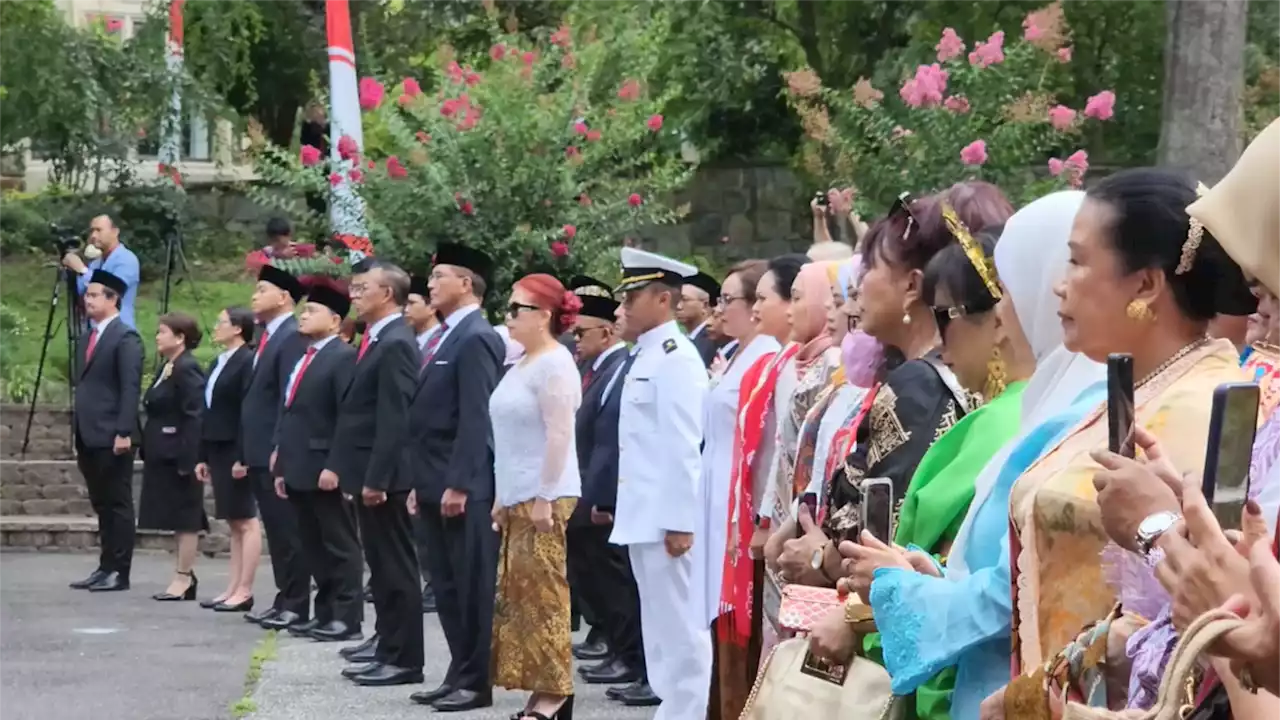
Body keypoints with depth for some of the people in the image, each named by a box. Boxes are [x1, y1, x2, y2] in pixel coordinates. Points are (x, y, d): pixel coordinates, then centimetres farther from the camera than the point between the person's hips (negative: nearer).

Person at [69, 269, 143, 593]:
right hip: (90, 437, 8)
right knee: (101, 505, 11)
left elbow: (130, 388, -15)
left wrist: (124, 432, -21)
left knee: (118, 504, -2)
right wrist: (78, 435, 16)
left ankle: (119, 572, 1)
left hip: (112, 437, -8)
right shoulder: (86, 339, 18)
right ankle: (106, 567, 15)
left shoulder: (126, 337, -8)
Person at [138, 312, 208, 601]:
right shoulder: (167, 369, 14)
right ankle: (184, 577, 19)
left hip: (179, 455, -10)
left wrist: (187, 460, -23)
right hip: (164, 456, 10)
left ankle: (184, 578, 2)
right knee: (178, 517, 13)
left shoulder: (187, 370, -16)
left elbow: (194, 417, -21)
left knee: (185, 517, -3)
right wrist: (148, 451, 15)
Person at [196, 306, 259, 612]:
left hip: (237, 450, -9)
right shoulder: (218, 363, 14)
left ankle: (244, 591, -1)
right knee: (234, 523, 11)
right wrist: (204, 456, 15)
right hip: (218, 450, 9)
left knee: (246, 521, -3)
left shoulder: (248, 362, -13)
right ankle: (233, 588, 14)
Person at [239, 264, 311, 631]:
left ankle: (296, 605, 0)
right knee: (276, 532, 13)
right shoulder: (266, 338, 17)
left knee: (288, 531, -4)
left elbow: (290, 399, -19)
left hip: (277, 454, -9)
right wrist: (244, 454, 17)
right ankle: (284, 599, 18)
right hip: (259, 454, 9)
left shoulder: (293, 338, -12)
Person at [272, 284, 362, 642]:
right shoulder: (302, 359, 19)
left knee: (340, 546, -2)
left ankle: (347, 618, 2)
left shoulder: (343, 357, -10)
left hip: (326, 471, -9)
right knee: (314, 547, 12)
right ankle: (326, 613, 19)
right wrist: (283, 465, 17)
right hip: (301, 470, 9)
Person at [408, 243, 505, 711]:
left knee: (472, 585, -2)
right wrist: (424, 482, 18)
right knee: (447, 586, 13)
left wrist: (458, 484, -22)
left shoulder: (476, 339, -13)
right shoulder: (445, 338, 16)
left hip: (463, 487, -10)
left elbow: (476, 419, -19)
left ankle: (475, 682, 4)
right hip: (439, 484, 10)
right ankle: (459, 674, 21)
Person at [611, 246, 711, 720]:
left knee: (680, 626, -5)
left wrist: (680, 521, -22)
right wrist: (639, 514, 19)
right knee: (661, 626, 14)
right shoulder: (646, 356, 16)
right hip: (644, 516, 10)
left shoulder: (675, 357, -13)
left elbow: (683, 448, -19)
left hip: (666, 517, -10)